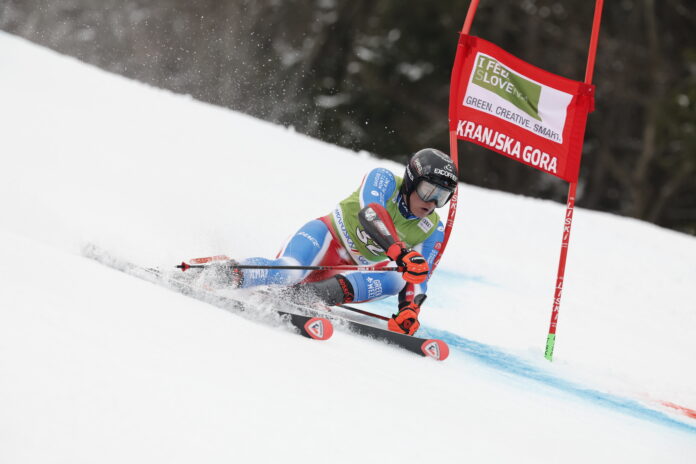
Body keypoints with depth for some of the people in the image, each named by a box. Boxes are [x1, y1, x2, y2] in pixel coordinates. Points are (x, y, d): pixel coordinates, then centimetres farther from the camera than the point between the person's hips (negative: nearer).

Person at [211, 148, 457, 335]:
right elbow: (370, 213, -34)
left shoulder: (433, 232, -2)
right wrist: (401, 253, -49)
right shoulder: (384, 180, -14)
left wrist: (410, 308, -29)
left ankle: (307, 294, -30)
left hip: (352, 272, 5)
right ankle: (224, 274, -18)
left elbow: (418, 277, -7)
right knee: (289, 271, -36)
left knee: (396, 281, -25)